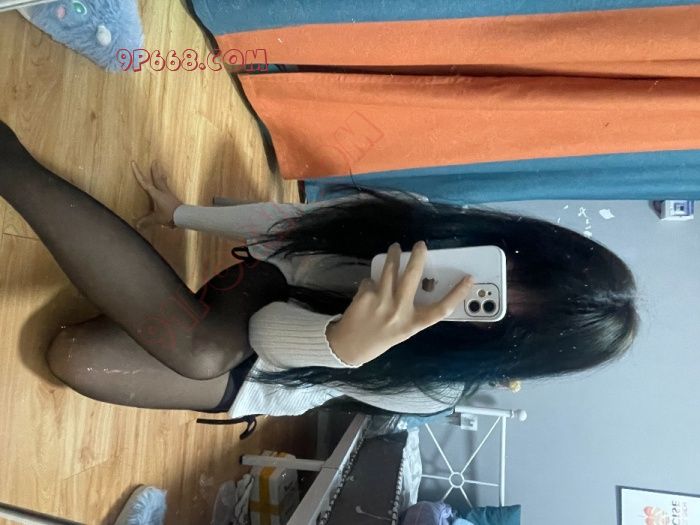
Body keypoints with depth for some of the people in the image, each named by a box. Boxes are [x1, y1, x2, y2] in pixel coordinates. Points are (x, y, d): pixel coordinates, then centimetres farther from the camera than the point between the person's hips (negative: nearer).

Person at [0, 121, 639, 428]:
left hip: (252, 374, -4)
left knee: (76, 356, -24)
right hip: (264, 281, 4)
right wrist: (182, 214, 2)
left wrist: (342, 344, -57)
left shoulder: (428, 385, -26)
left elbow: (269, 338, -31)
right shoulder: (428, 221, -17)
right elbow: (294, 217, -7)